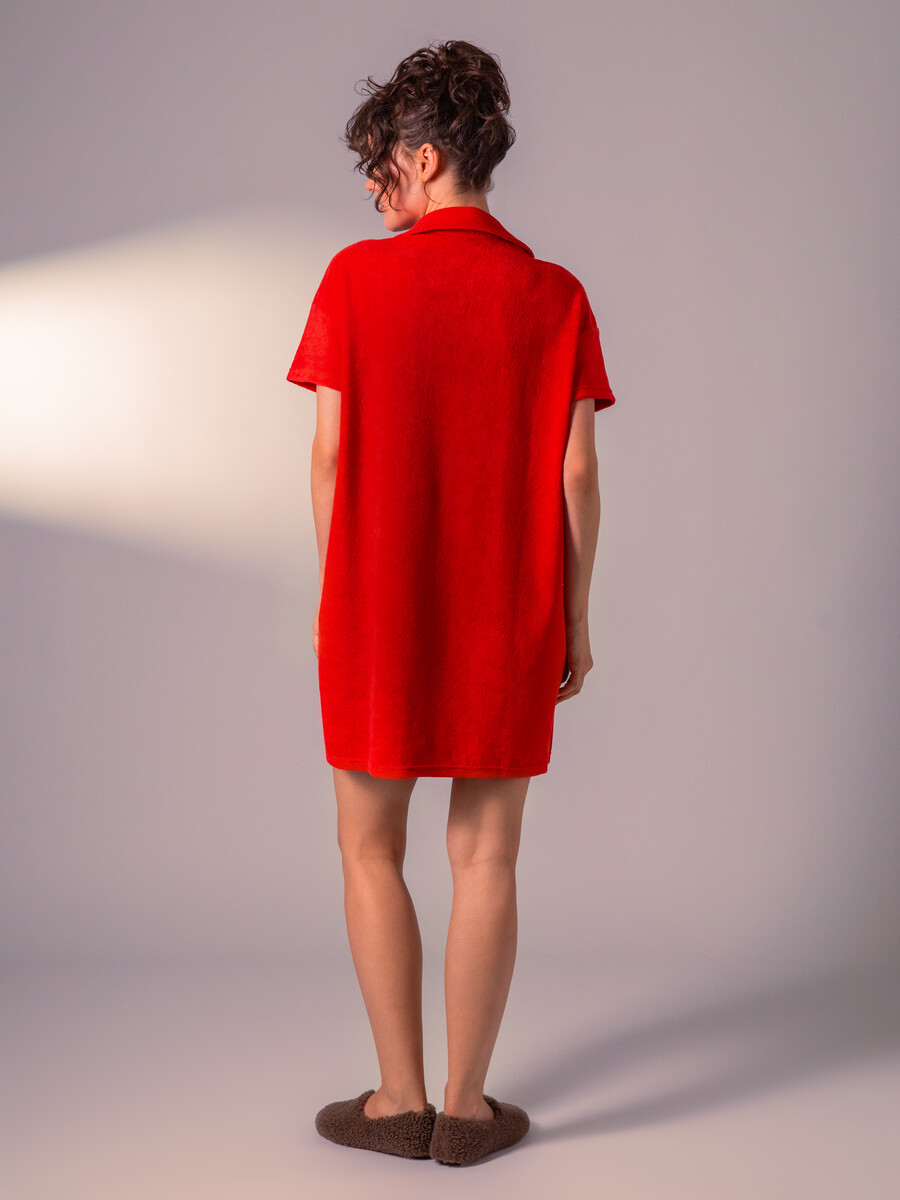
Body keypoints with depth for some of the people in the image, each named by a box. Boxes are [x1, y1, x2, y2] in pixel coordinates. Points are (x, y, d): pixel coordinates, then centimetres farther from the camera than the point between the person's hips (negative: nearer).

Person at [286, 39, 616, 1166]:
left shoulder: (356, 278, -3)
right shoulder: (555, 295, 1)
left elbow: (330, 454, -4)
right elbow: (575, 471, -2)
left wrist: (337, 593, 8)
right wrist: (574, 618, 6)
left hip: (379, 608, -1)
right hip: (509, 615, 2)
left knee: (370, 850, 12)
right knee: (484, 859, 8)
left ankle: (400, 1101, 18)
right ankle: (466, 1107, 17)